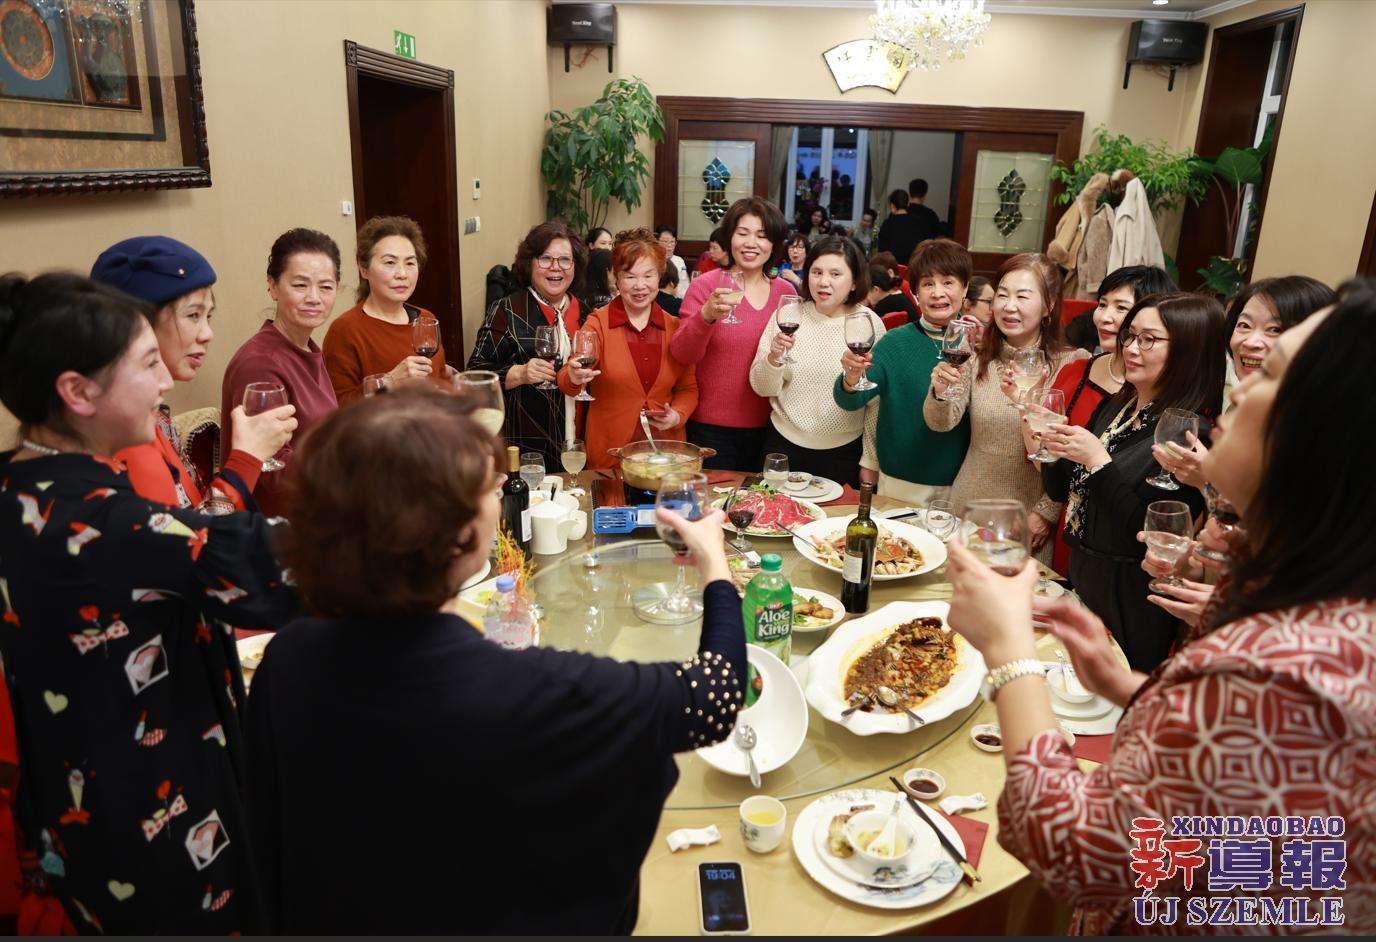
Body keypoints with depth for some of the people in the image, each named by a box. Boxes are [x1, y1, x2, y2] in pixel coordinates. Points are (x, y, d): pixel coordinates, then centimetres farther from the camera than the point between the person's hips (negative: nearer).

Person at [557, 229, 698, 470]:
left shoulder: (674, 327, 5)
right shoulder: (598, 323, -3)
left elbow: (688, 388, 11)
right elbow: (567, 377, -15)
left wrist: (677, 415, -8)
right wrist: (574, 378, -37)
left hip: (666, 447, 3)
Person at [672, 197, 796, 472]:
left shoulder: (786, 292, 4)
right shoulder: (705, 286, -7)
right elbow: (682, 355, -16)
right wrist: (706, 315, -29)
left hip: (767, 426, 4)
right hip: (712, 427, -3)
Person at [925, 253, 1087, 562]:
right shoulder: (978, 358, 0)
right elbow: (942, 423, -8)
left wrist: (1047, 512, -11)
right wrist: (940, 393, -27)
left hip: (1031, 518, -3)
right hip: (968, 510, 3)